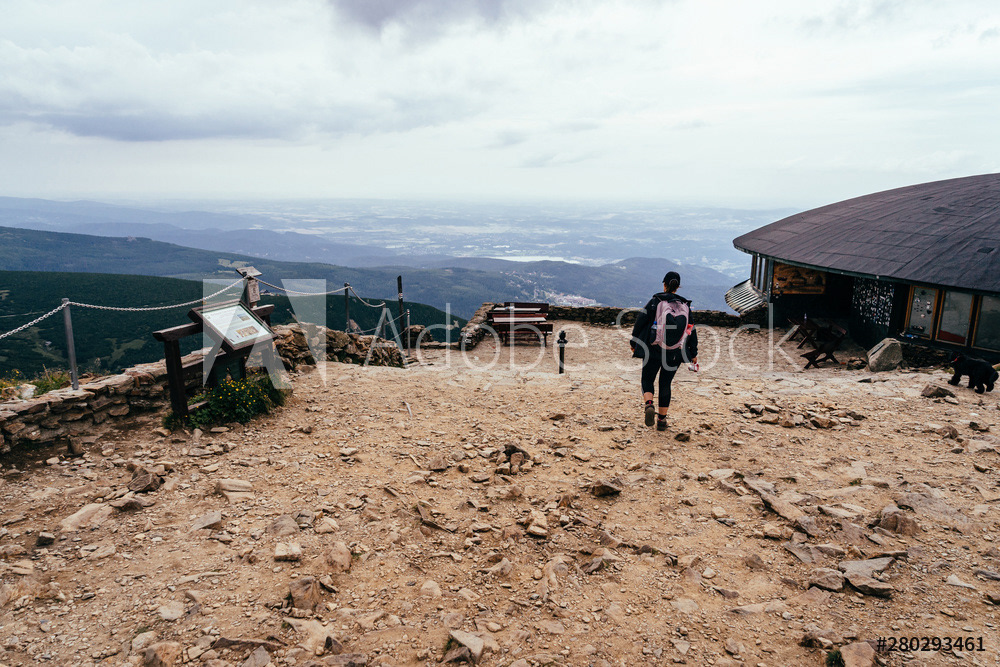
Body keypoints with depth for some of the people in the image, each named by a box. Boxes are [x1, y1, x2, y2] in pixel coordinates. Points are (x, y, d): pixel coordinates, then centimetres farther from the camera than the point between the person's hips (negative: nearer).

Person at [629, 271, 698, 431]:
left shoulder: (655, 301, -5)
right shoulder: (685, 305, 4)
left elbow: (641, 322, -6)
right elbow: (692, 331, 8)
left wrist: (634, 342, 6)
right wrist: (693, 354, 16)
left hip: (653, 350, -2)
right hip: (675, 353, 3)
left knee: (647, 379, 12)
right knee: (665, 384, 14)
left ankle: (648, 405, -16)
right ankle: (661, 420, 18)